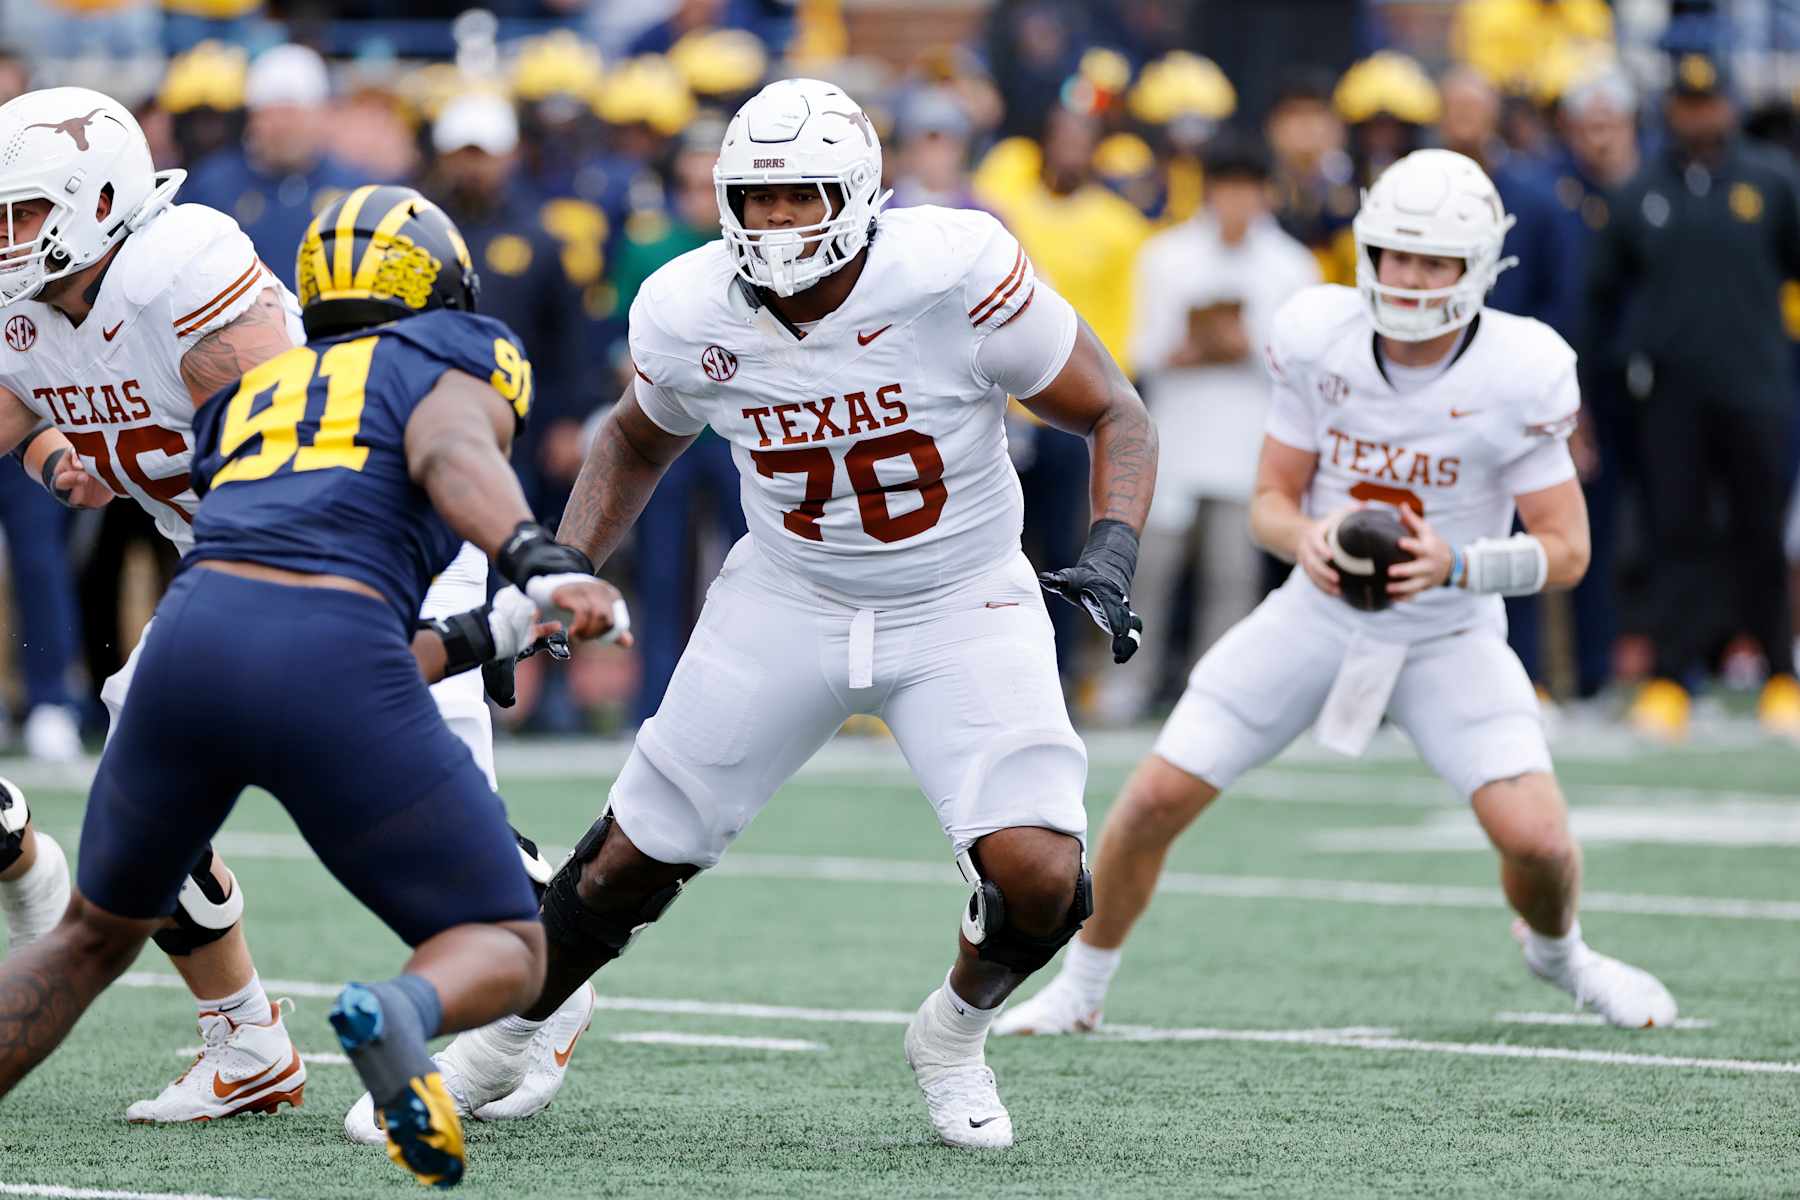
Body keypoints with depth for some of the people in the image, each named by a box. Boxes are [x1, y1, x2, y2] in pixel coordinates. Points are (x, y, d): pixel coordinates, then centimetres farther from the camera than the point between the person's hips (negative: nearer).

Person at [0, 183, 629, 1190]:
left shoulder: (252, 394, 34)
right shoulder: (458, 356, 19)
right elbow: (450, 455, -8)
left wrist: (490, 636, 38)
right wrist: (541, 563, -22)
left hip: (193, 629, 5)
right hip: (330, 662, -5)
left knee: (98, 936, 28)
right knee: (504, 954, 9)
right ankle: (400, 1013, -26)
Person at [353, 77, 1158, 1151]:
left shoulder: (958, 276, -25)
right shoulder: (691, 316, -14)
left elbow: (1117, 416, -14)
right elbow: (638, 440, 10)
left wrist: (1112, 554, -30)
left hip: (961, 608, -2)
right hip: (790, 605, 2)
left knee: (1039, 877, -20)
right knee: (633, 862, 4)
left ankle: (956, 1033, 14)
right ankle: (489, 1045, 30)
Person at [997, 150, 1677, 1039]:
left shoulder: (1519, 374, -20)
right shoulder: (1319, 339, -13)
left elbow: (1566, 550, -14)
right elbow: (1269, 501, -4)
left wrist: (1453, 564, -32)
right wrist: (1304, 539, -28)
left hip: (1449, 635, -2)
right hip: (1320, 614, 2)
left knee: (1536, 840, -17)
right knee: (1155, 800, -6)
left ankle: (1557, 952, 20)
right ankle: (1079, 987, 19)